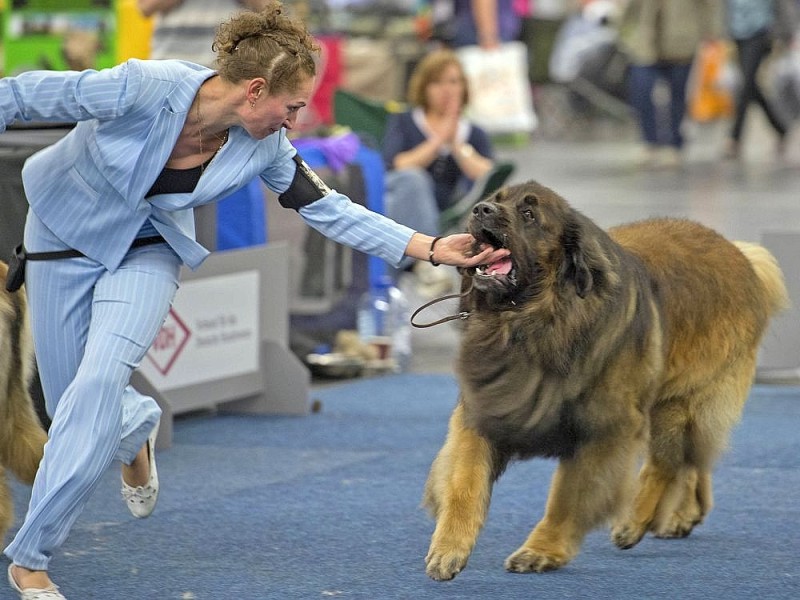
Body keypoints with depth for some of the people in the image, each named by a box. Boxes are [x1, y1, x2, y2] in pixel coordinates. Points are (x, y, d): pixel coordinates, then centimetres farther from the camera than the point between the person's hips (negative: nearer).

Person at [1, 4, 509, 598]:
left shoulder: (264, 147, -18)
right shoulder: (141, 88, -32)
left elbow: (331, 211, -10)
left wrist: (433, 248, -17)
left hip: (147, 252, 2)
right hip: (64, 233, -2)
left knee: (101, 380, -21)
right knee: (70, 397, 3)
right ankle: (136, 428, 44)